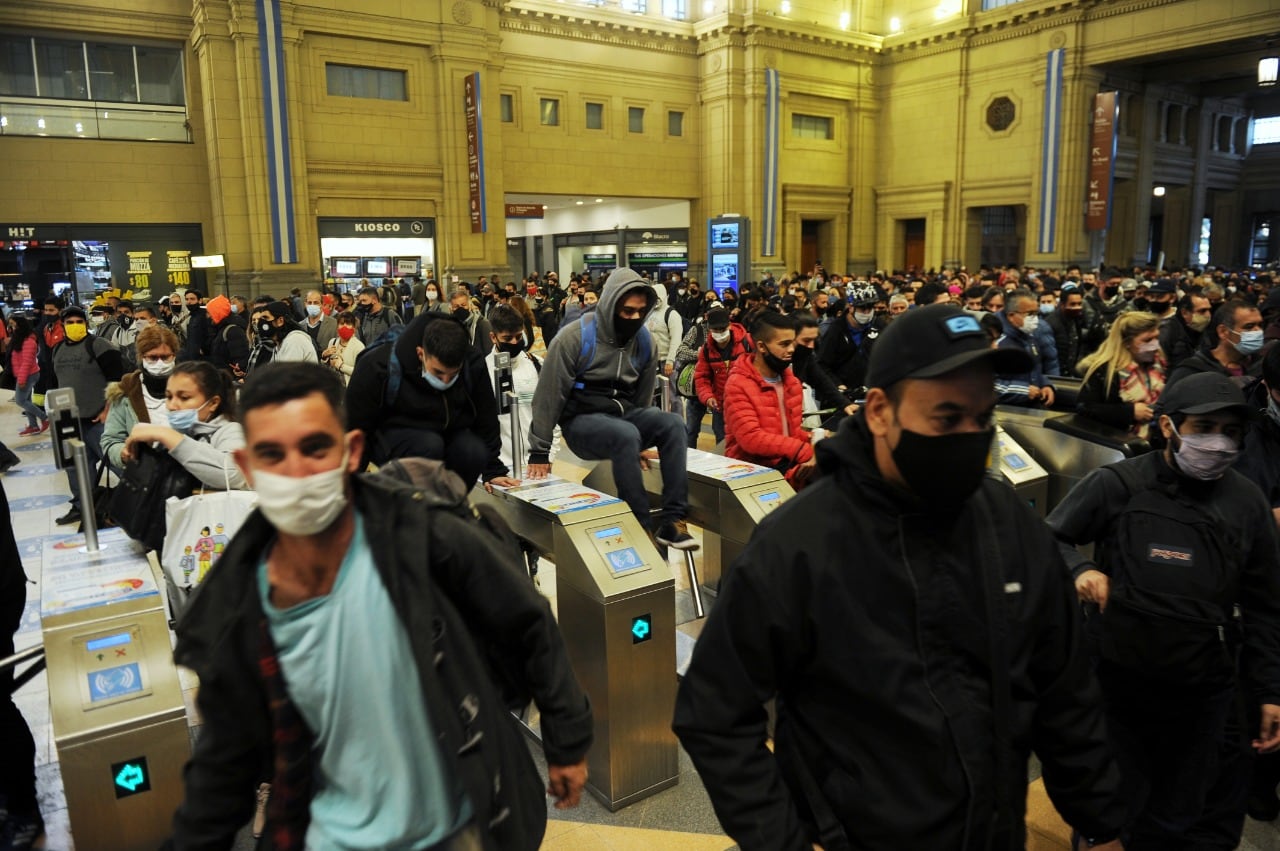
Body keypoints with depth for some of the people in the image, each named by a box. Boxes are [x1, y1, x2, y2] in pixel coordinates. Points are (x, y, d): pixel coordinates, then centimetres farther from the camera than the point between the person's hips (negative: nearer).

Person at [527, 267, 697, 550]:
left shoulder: (645, 342, 2)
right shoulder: (575, 336, -14)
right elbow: (548, 396, -10)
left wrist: (640, 444, 19)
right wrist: (539, 452, -8)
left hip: (625, 415, 5)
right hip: (582, 420, -5)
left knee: (673, 424, -24)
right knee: (626, 436, -36)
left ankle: (671, 521, -24)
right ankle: (641, 528, -27)